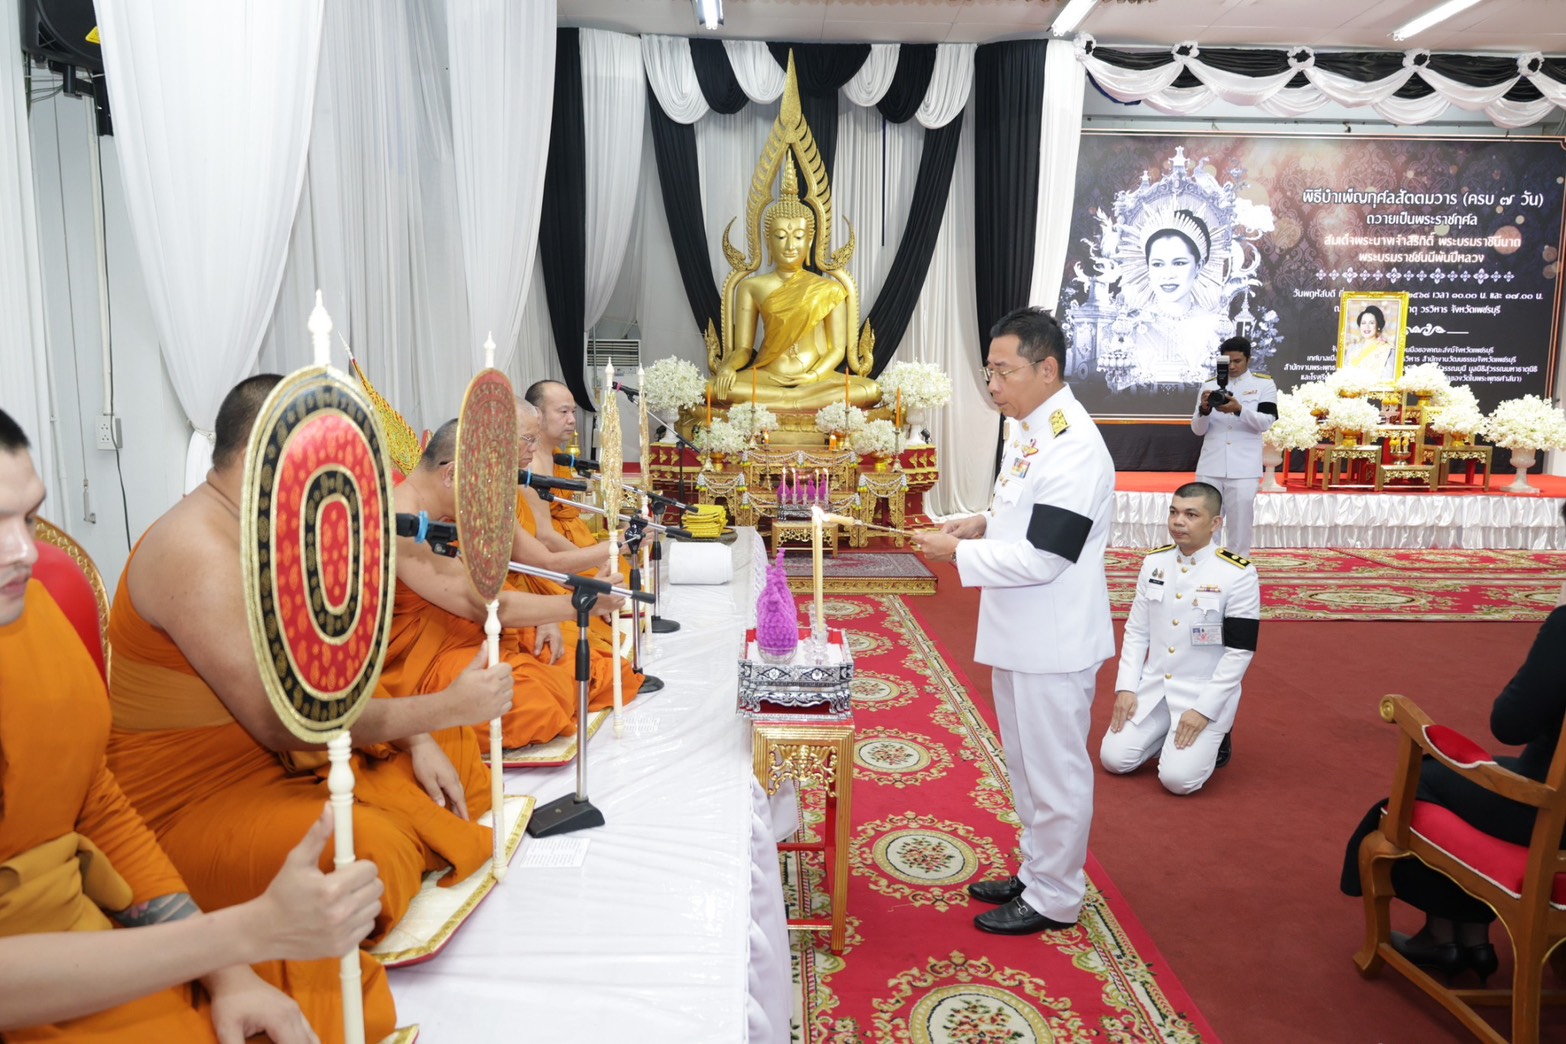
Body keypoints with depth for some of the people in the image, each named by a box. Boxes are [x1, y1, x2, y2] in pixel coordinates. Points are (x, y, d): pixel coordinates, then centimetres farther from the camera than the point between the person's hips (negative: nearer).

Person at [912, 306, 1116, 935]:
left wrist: (959, 553, -18)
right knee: (1025, 765, 22)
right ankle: (1036, 872, 40)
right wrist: (984, 523, 5)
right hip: (1019, 635, 10)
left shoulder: (1074, 448, -24)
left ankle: (1054, 899, 24)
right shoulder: (1027, 428, 8)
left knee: (1055, 773, 7)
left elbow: (1042, 558, -25)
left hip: (1053, 644, -10)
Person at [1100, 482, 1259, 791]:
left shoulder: (1238, 574, -15)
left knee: (1178, 778, -16)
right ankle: (1166, 732, 22)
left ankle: (1214, 736, 14)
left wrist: (1203, 709, -17)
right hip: (1153, 686, 5)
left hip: (1205, 692, -4)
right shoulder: (1154, 561, 0)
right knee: (1113, 759, -4)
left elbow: (1240, 651, -14)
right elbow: (1136, 630, 6)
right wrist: (1126, 687, -3)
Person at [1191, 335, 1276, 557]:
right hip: (1210, 468, 2)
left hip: (1243, 469, -2)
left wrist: (1239, 409, -23)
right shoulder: (1210, 385, 10)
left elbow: (1265, 423, -6)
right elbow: (1198, 429, 8)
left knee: (1239, 526, -1)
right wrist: (1204, 409, -13)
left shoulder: (1264, 384, 5)